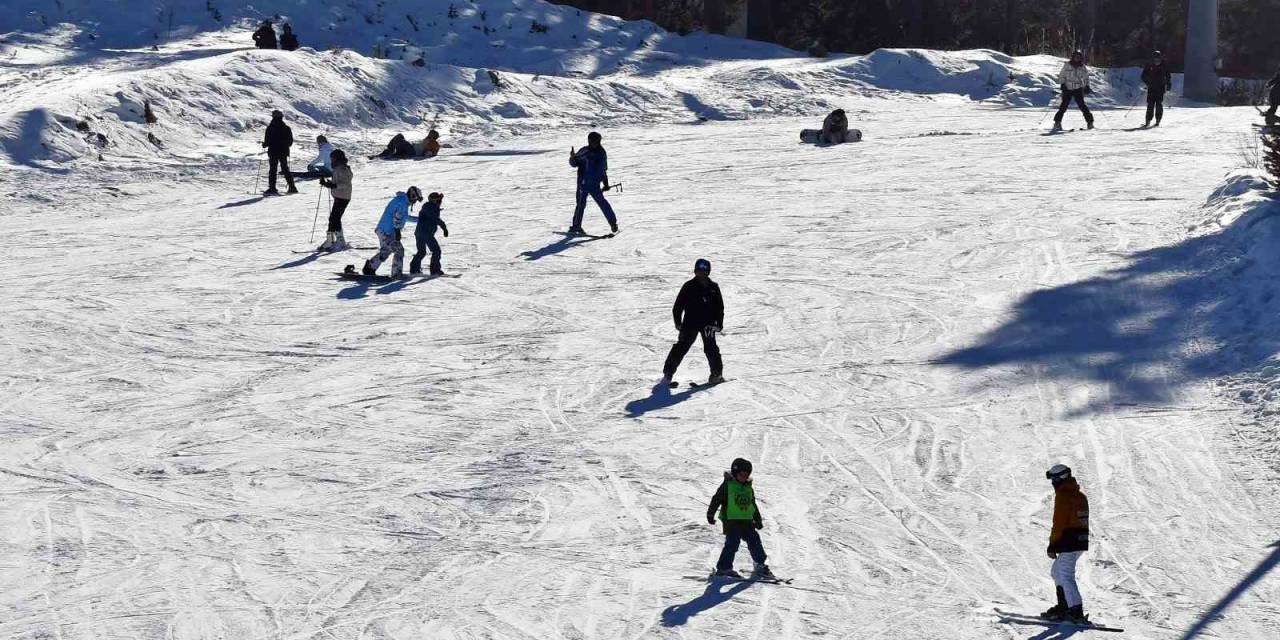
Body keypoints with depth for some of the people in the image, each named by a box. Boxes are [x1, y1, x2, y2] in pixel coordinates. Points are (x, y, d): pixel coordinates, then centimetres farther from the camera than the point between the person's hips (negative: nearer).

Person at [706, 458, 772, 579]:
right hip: (731, 520, -6)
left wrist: (758, 520, 27)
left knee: (754, 541, 2)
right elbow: (716, 499, -3)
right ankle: (724, 568, -5)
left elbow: (753, 505, 26)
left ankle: (760, 566, 12)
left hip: (747, 521, 6)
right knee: (732, 543, -12)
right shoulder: (727, 485, -2)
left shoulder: (748, 488, 17)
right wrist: (710, 514, -7)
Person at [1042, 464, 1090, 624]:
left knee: (1065, 576, -8)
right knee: (1057, 572, 21)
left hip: (1068, 543, -10)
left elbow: (1059, 522, -16)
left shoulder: (1062, 496, -13)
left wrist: (1052, 544, -10)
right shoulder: (1080, 496, 16)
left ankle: (1076, 610, -15)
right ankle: (1063, 606, 23)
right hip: (1081, 541, 10)